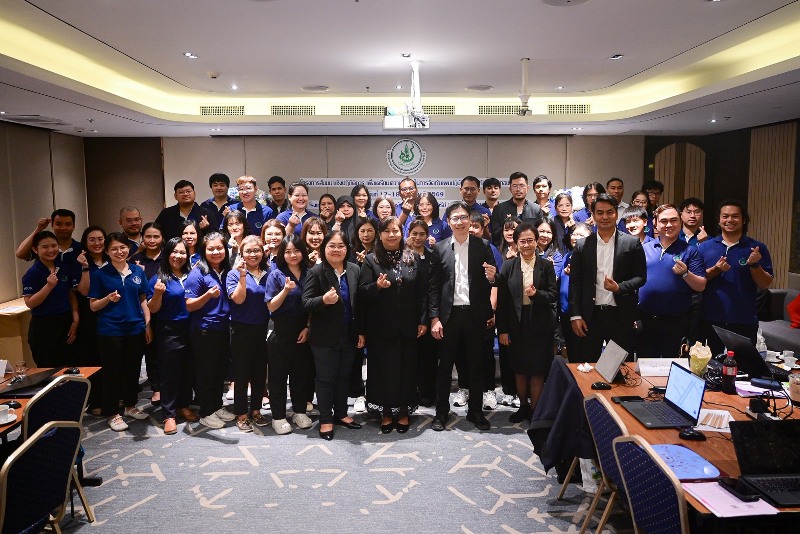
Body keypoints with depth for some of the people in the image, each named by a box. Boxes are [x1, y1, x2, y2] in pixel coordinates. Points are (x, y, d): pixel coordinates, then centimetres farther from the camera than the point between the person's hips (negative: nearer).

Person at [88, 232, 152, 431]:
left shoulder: (137, 271, 4)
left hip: (135, 329, 3)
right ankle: (113, 413, 18)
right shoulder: (100, 274, -5)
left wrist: (148, 324, 4)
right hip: (110, 331, -3)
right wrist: (108, 299, -22)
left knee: (133, 369, 14)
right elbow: (93, 306, -3)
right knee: (112, 372, 6)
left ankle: (130, 405, 31)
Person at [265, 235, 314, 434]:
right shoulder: (276, 275, -5)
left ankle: (299, 412, 25)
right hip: (282, 332, -3)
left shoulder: (309, 274, 5)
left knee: (301, 371, 11)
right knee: (279, 373, 4)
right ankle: (278, 416, 14)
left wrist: (308, 328, -2)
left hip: (303, 332, 3)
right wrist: (286, 289, -22)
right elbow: (271, 306, -8)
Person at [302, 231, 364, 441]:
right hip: (325, 337, -4)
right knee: (325, 378, 5)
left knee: (343, 376, 16)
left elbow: (358, 303, 10)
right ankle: (325, 420, 18)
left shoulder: (354, 270, 3)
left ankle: (341, 414, 32)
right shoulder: (316, 272, -11)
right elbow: (305, 303, -14)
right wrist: (323, 300, -34)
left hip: (348, 335, 5)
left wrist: (360, 331, 9)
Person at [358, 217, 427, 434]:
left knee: (406, 369, 9)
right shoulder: (371, 260, 0)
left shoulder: (413, 258, 4)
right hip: (381, 328, -1)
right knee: (383, 370, 7)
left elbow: (422, 291, 4)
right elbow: (362, 292, -5)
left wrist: (423, 321, -1)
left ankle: (403, 412, 24)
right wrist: (377, 286, -26)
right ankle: (385, 413, 21)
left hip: (408, 326, 2)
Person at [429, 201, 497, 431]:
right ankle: (441, 411, 21)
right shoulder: (440, 248, 2)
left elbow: (492, 279, 6)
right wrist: (434, 318, -5)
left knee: (476, 364, 11)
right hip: (449, 314, 0)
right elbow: (434, 286, 0)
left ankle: (475, 410, 25)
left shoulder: (482, 246, 2)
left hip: (475, 314, 1)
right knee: (445, 364, 8)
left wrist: (492, 277, -19)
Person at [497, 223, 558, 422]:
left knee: (537, 370, 3)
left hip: (540, 325, -1)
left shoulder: (546, 265, 1)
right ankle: (523, 406, 29)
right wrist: (502, 330, -4)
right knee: (519, 370, 12)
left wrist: (536, 293, -24)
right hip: (517, 325, 2)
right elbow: (502, 300, -1)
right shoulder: (508, 266, 2)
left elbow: (554, 295, -3)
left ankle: (534, 410, 16)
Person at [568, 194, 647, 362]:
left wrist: (619, 288, -16)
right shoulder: (582, 246, 3)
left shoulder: (632, 243, 2)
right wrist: (575, 316, -3)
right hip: (590, 316, 1)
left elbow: (641, 277, 3)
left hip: (621, 316, 0)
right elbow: (575, 283, 3)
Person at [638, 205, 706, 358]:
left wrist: (685, 274, -21)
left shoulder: (690, 251, 1)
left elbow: (701, 286, -2)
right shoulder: (644, 249, 8)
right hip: (645, 321, 2)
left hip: (676, 323, -2)